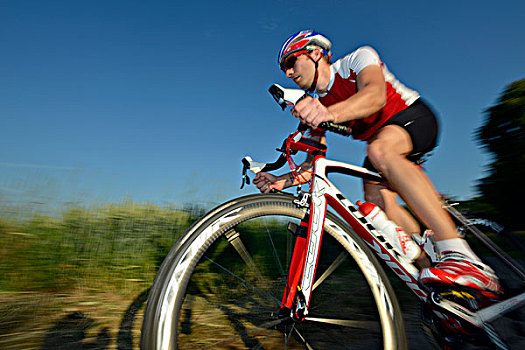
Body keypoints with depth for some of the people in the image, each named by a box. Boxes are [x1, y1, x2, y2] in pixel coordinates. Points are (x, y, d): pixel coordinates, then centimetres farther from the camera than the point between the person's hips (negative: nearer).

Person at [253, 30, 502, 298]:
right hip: (378, 136, 5)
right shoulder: (315, 106, -1)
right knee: (377, 199, -23)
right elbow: (315, 162, -8)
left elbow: (376, 94, -37)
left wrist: (331, 112, -56)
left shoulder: (358, 58, -13)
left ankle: (462, 257, -41)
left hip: (414, 116, -5)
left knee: (379, 149, -38)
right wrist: (283, 180, -27)